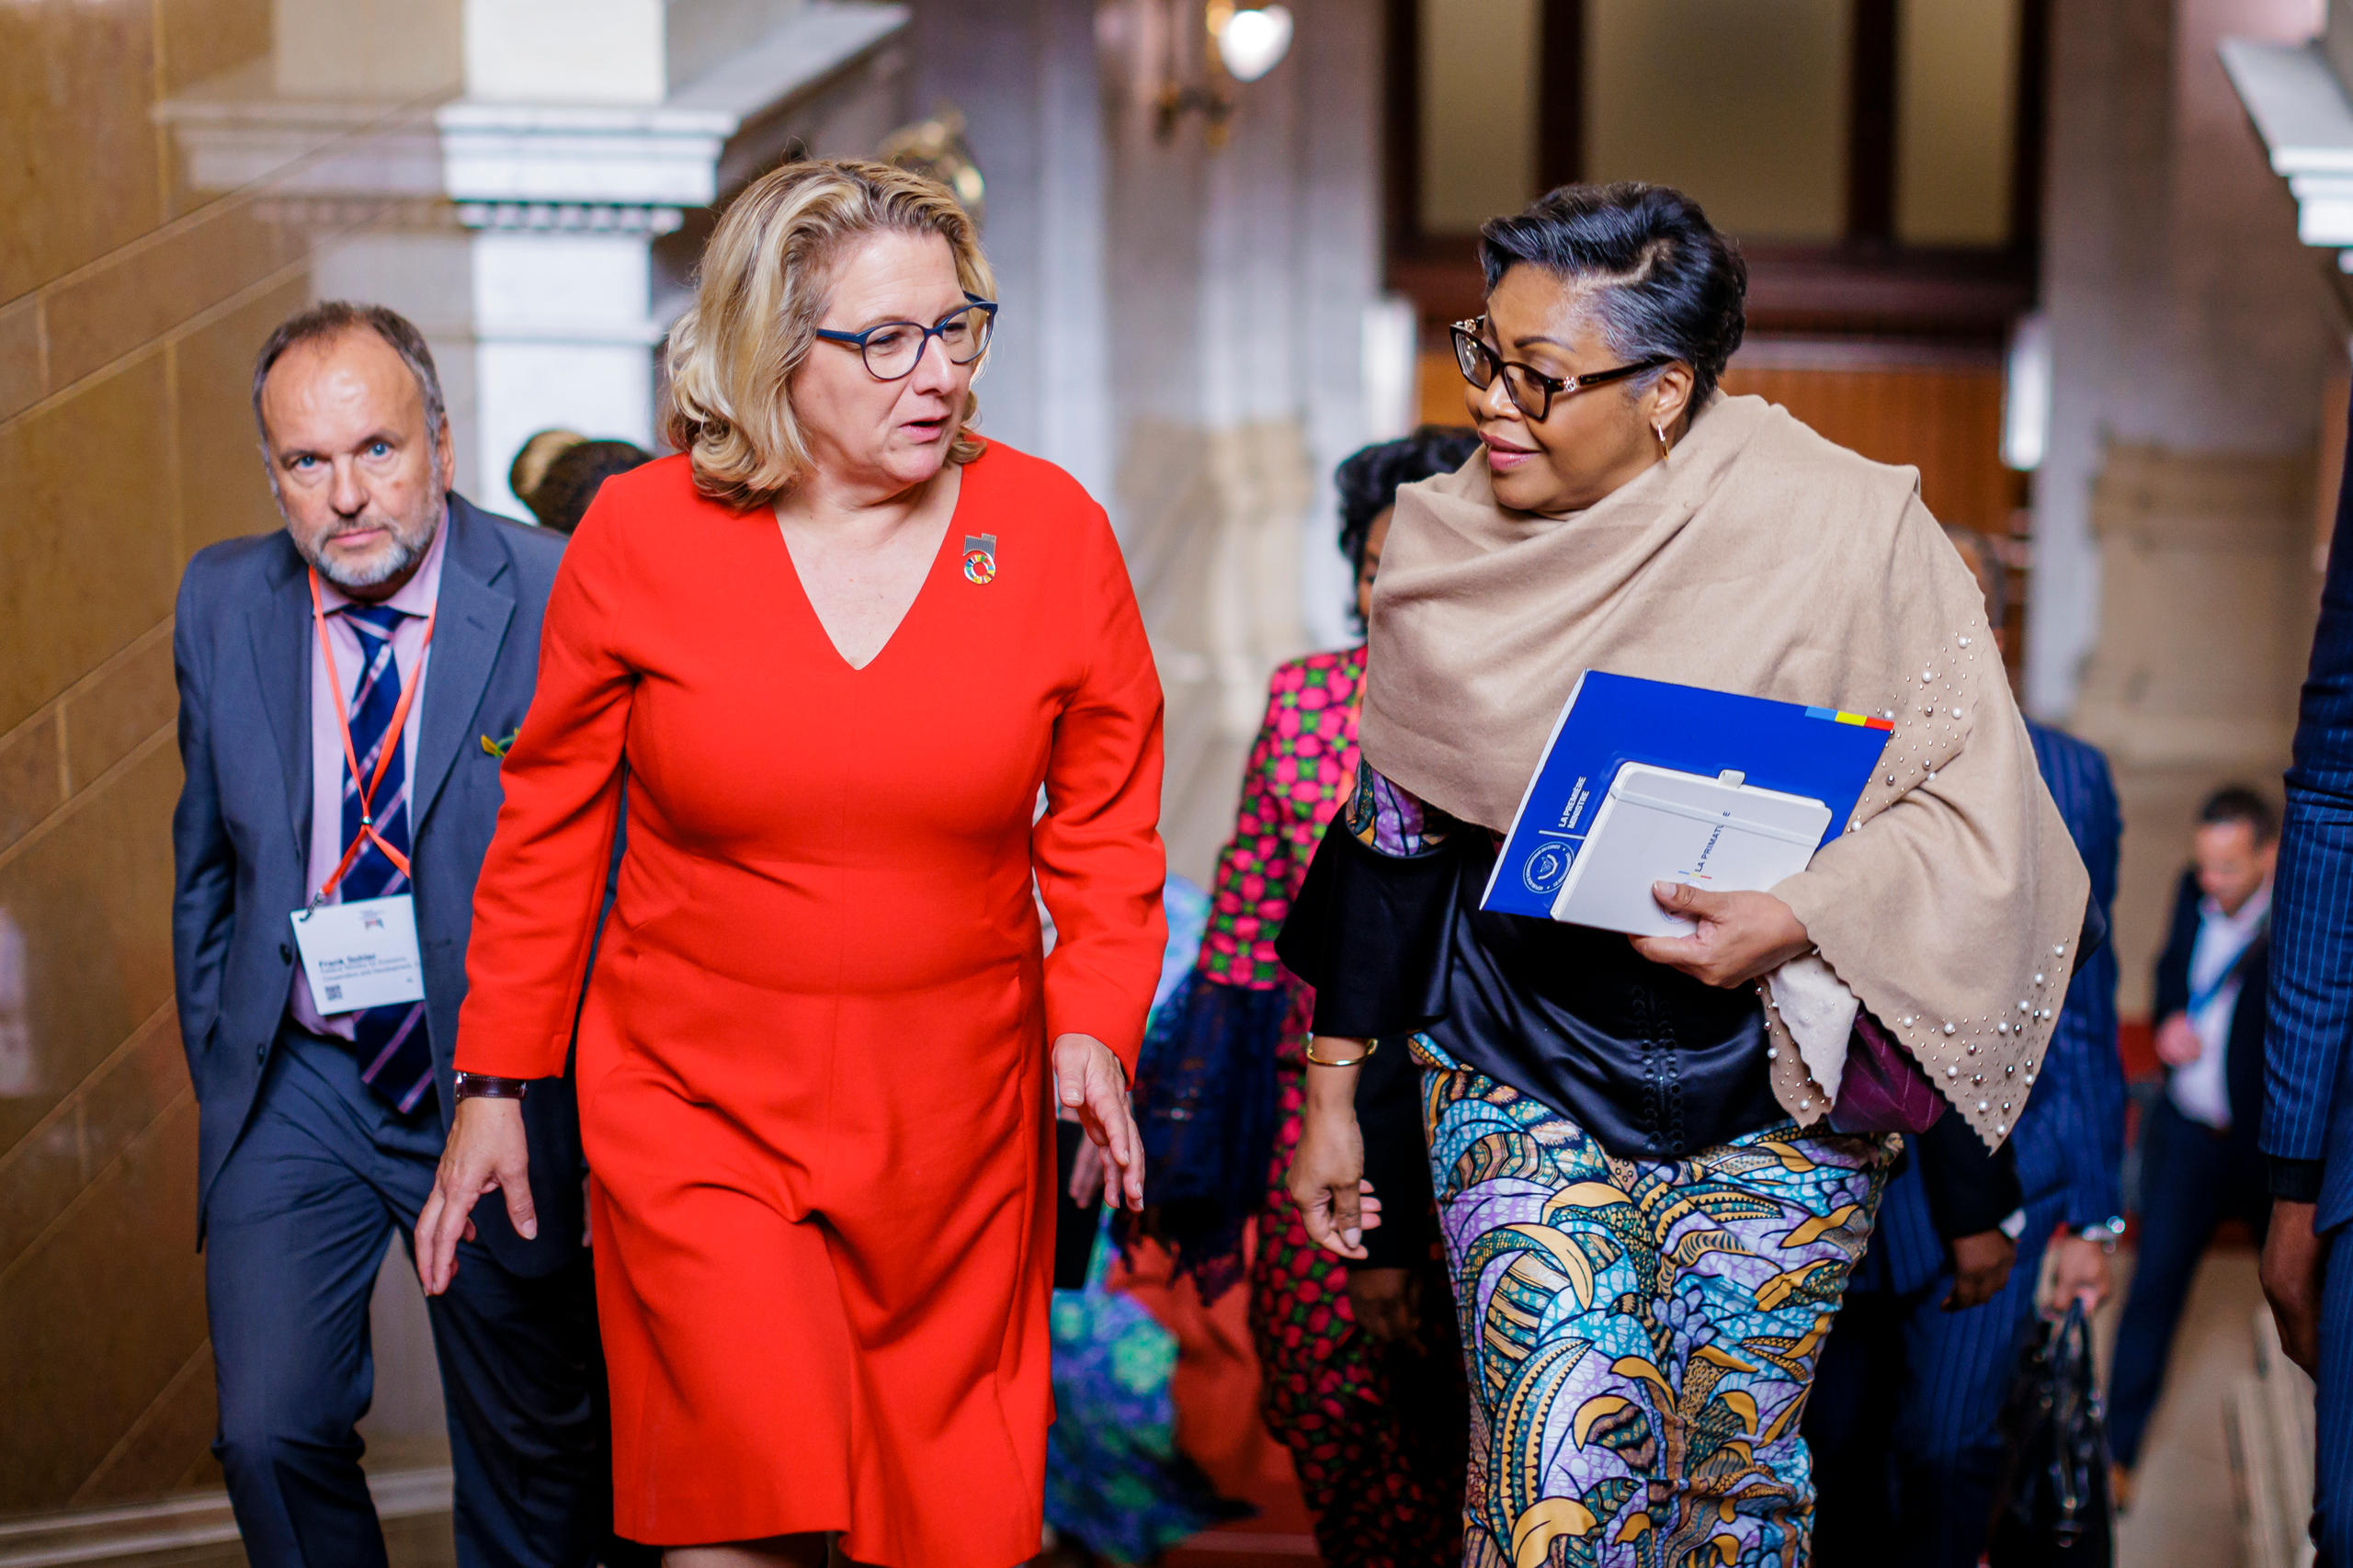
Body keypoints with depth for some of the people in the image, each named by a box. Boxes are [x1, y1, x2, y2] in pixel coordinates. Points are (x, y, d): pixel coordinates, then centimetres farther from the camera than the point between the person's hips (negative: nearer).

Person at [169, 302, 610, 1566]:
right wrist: (216, 1061, 9)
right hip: (295, 1083, 2)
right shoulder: (222, 603, -2)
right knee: (270, 1434, -8)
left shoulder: (557, 603, -14)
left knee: (534, 1460, 12)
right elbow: (207, 859, 11)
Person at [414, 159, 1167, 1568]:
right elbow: (549, 830, 4)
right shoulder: (640, 537, -5)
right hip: (692, 1098, -2)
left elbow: (1105, 827, 6)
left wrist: (1095, 1026, -9)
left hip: (955, 1122, 2)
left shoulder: (1055, 533, -2)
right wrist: (497, 1086, 6)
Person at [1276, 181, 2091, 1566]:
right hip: (1519, 1072, 2)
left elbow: (1974, 806, -10)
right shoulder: (1453, 549, -3)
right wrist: (1332, 1093, 9)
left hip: (1770, 1081, -1)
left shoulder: (1843, 531, -14)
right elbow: (1395, 830, 7)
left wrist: (1801, 921, -26)